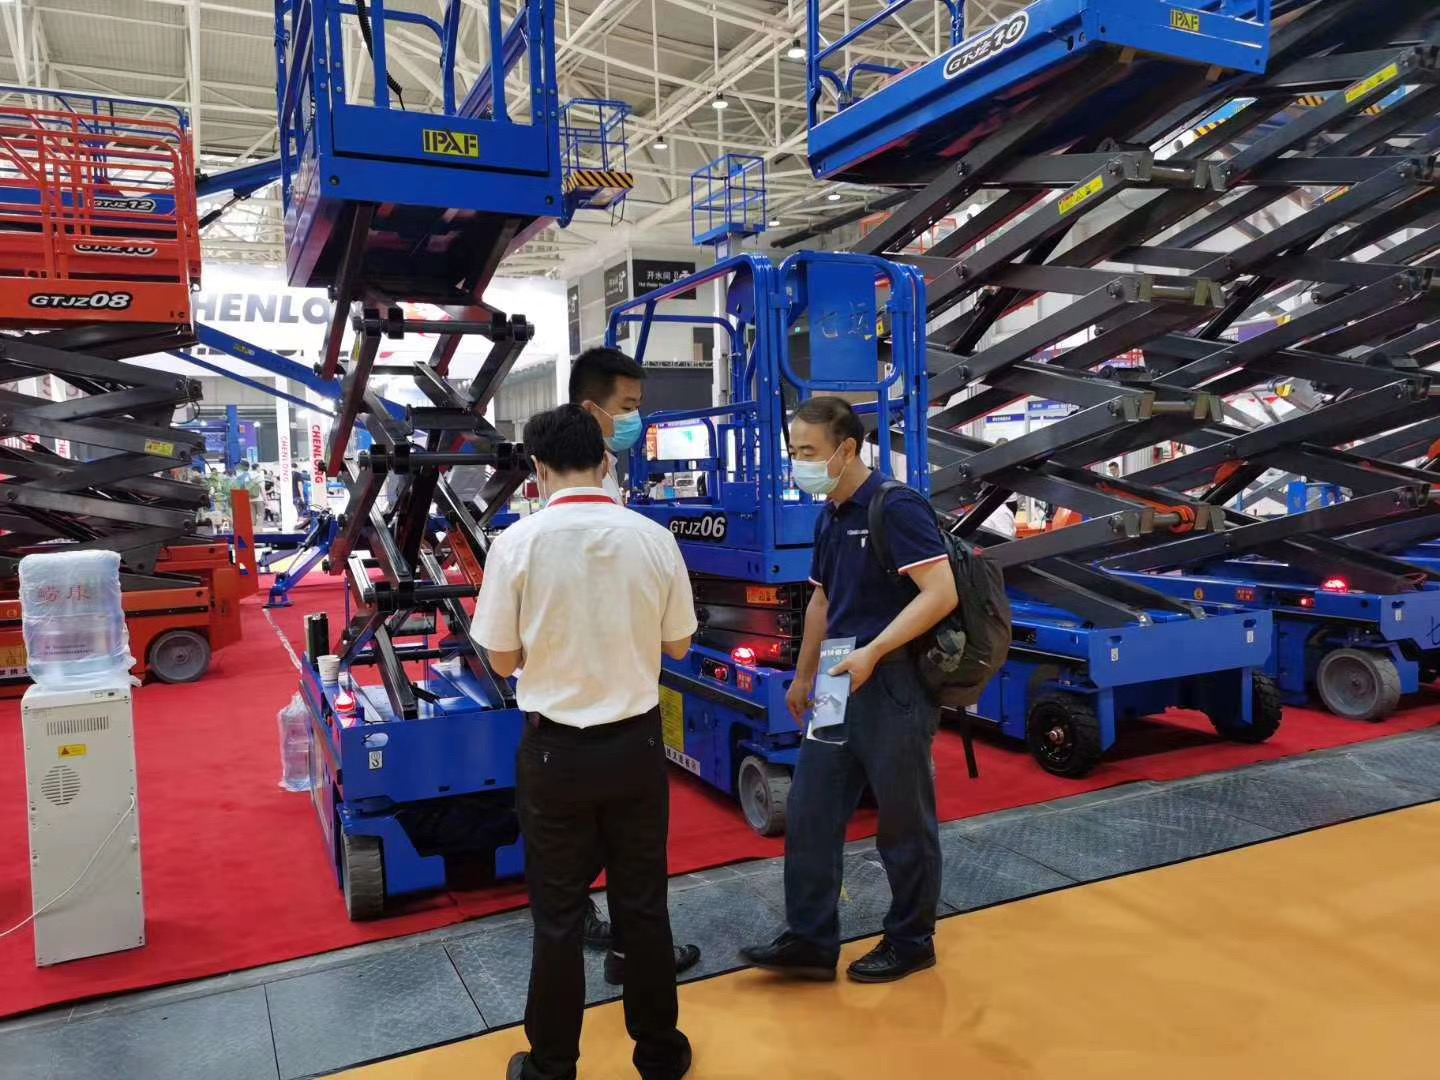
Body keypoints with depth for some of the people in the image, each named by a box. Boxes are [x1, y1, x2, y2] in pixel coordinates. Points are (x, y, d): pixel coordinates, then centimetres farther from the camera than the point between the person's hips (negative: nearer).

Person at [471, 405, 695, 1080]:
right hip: (637, 744, 2)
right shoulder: (654, 538, -7)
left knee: (558, 916, 13)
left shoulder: (518, 542, -13)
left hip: (556, 749, -2)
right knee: (644, 905, 17)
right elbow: (678, 644, 3)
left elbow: (502, 659, -5)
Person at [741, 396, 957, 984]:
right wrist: (803, 676, 23)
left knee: (904, 822, 8)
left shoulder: (897, 508, -14)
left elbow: (941, 593, -22)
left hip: (895, 687, -8)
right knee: (808, 814, 9)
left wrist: (872, 652, -25)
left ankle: (911, 942, 26)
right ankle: (809, 941, 20)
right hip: (843, 687, 8)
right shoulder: (830, 518, 11)